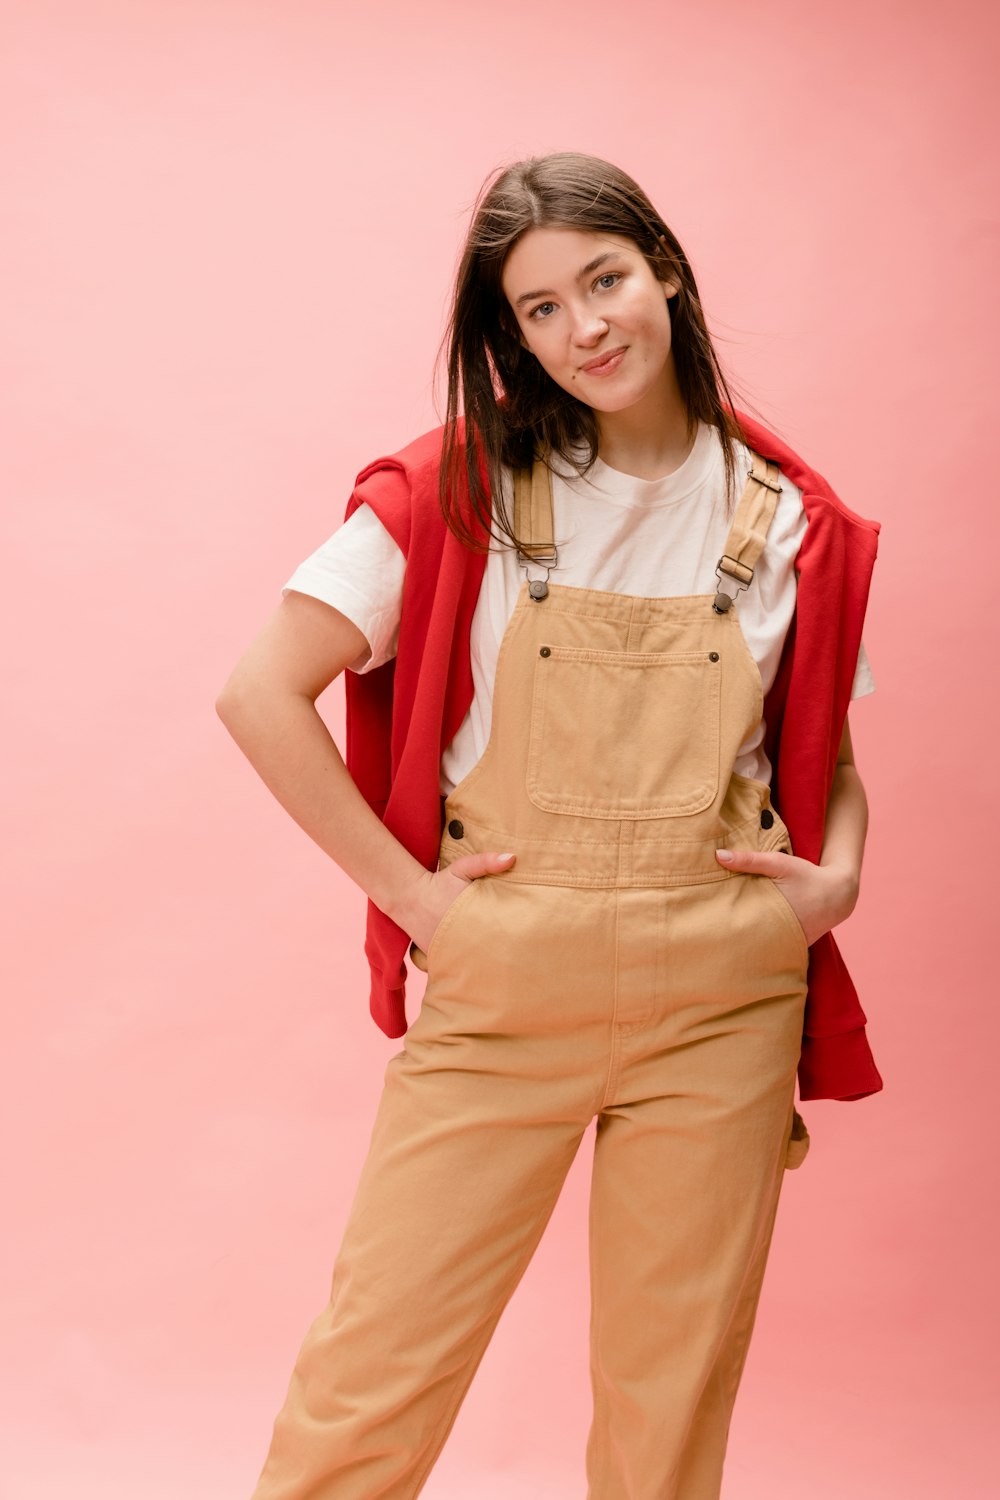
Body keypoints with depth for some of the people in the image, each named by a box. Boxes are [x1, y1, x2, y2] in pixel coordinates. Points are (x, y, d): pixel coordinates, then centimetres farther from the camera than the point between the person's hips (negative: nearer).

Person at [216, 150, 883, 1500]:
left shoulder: (790, 523, 5)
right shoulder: (461, 492, -2)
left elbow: (828, 754, 17)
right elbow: (261, 695, -5)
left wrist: (836, 878, -3)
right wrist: (409, 891, -8)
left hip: (721, 1006, 2)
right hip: (500, 994, -1)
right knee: (369, 1388, 2)